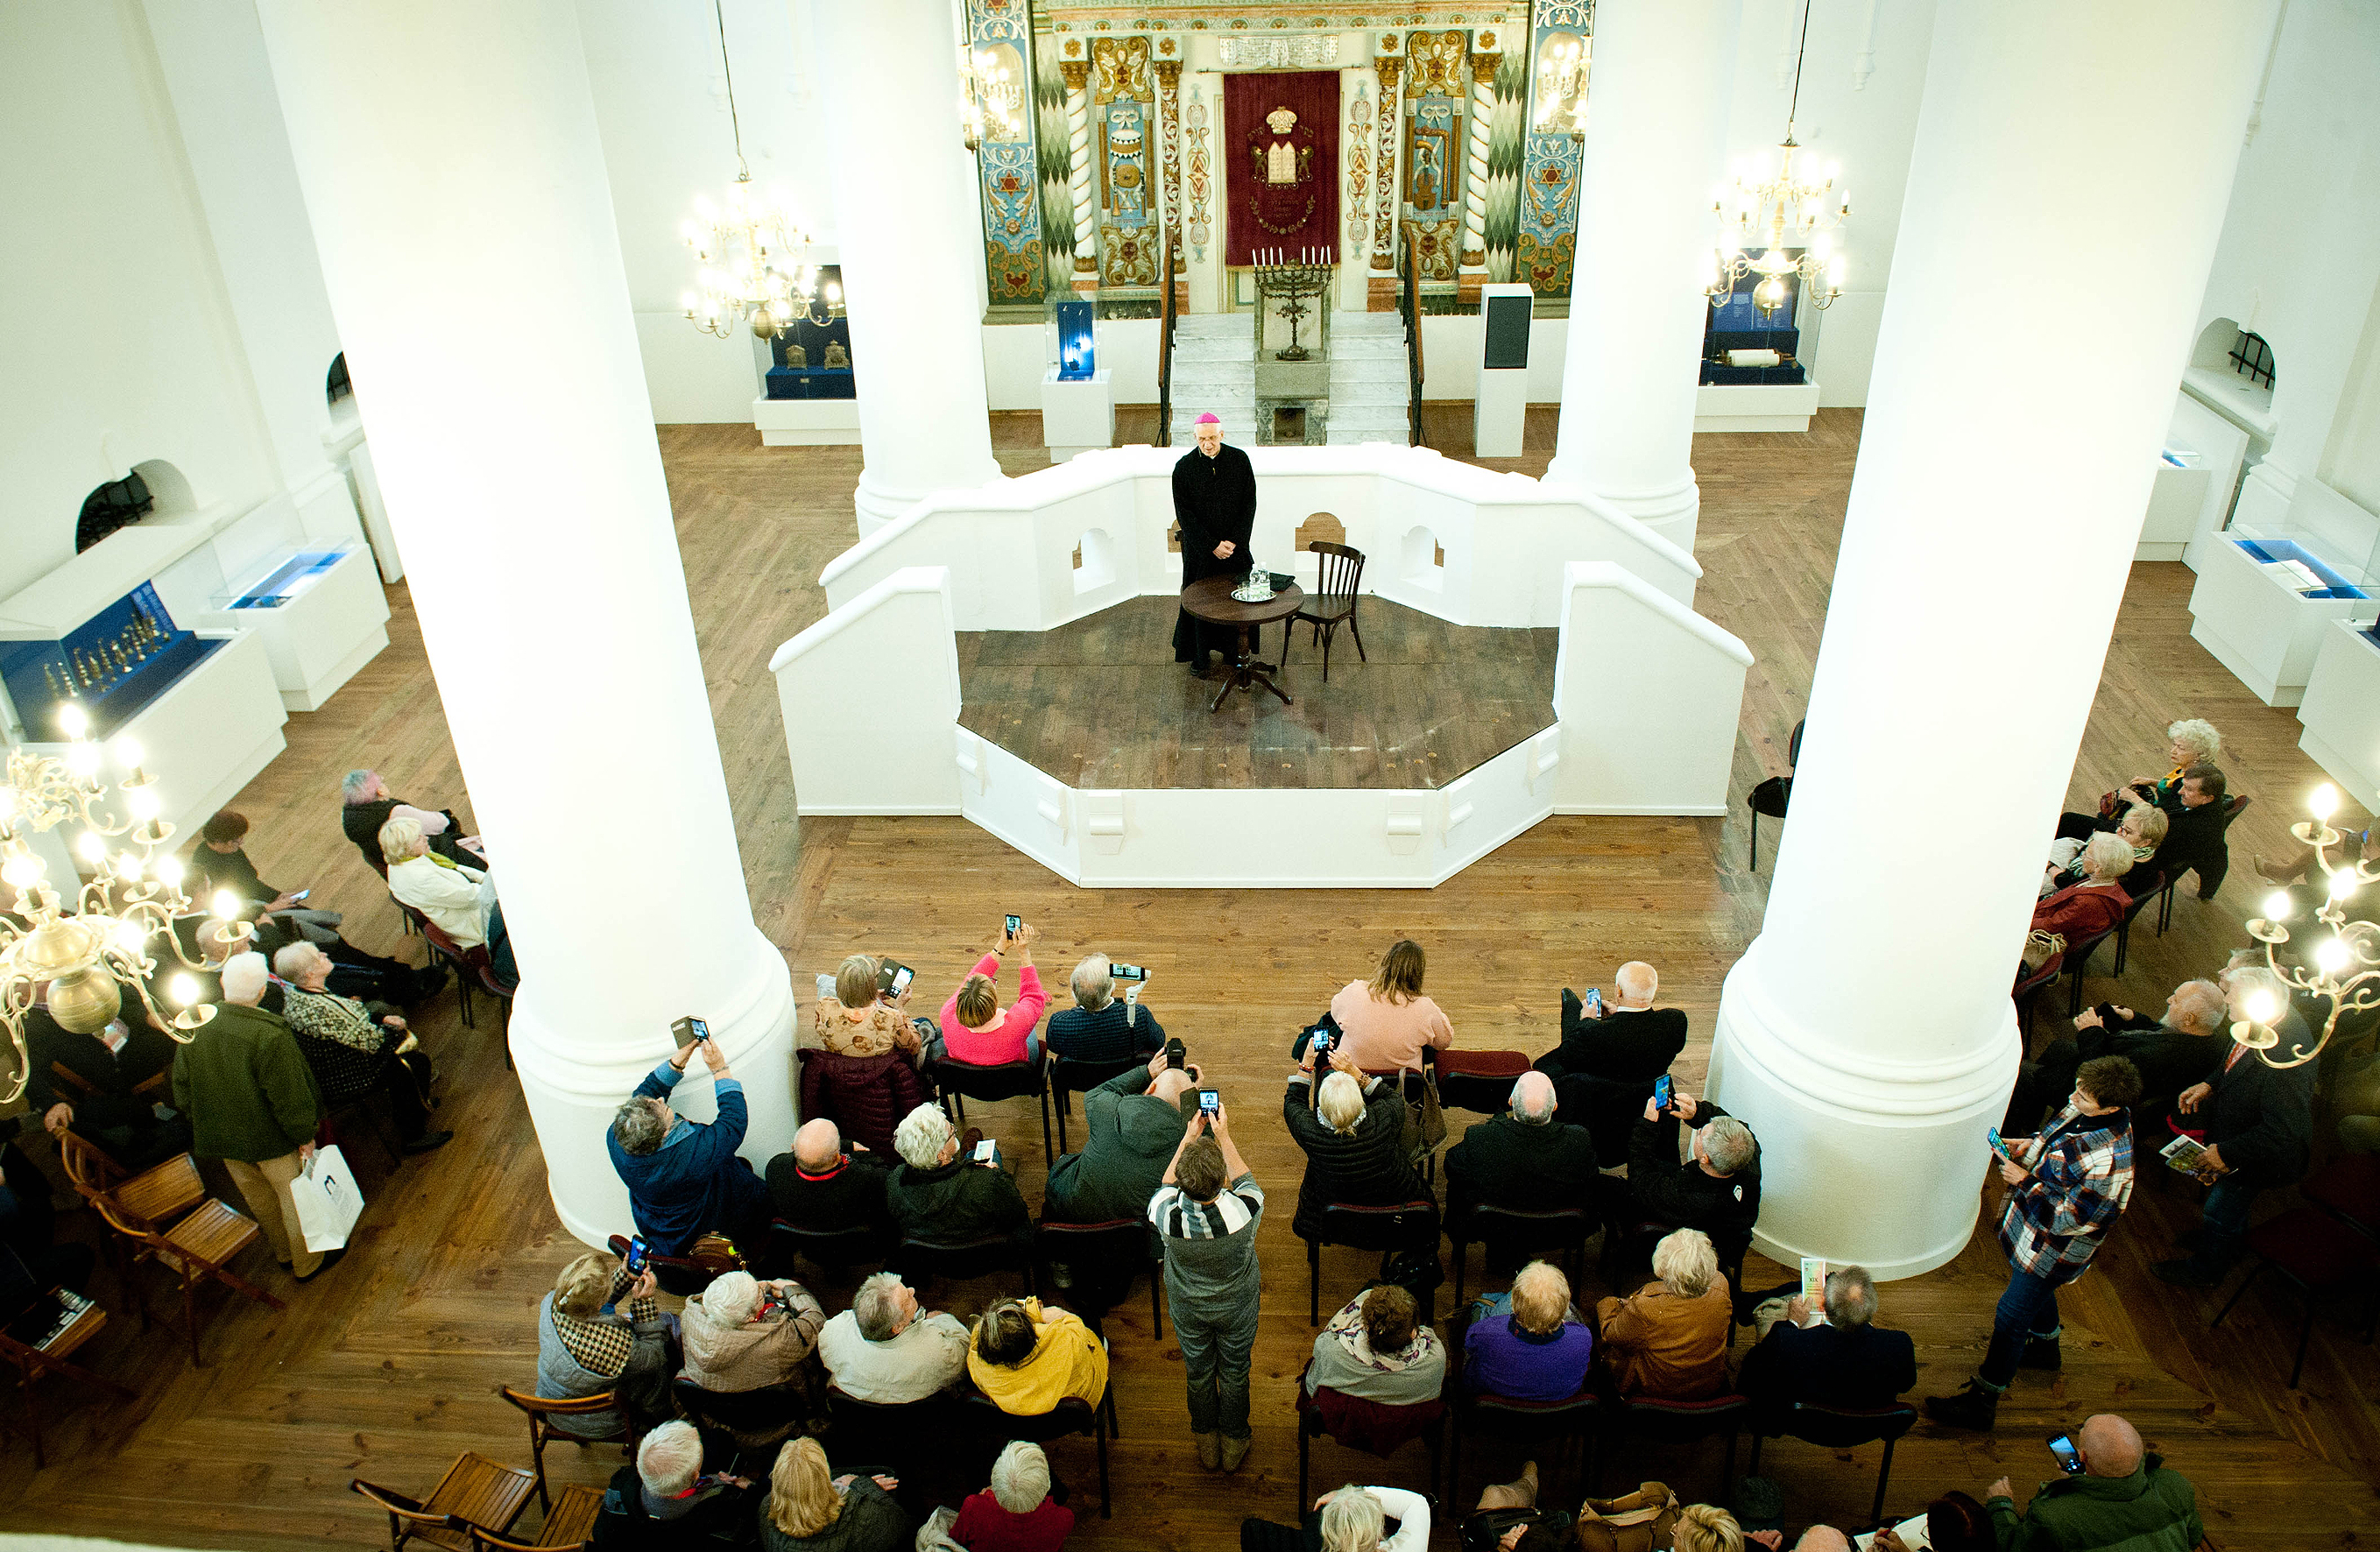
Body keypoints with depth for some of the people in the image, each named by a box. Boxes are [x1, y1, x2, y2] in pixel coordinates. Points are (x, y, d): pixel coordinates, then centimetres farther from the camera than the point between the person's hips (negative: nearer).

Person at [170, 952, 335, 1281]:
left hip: (222, 1138, 6)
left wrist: (207, 1124, 17)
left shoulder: (195, 1026, -12)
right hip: (270, 1138, -6)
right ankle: (307, 1262, 31)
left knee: (258, 1198, 25)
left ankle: (284, 1253, 45)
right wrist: (305, 1135, -9)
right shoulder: (270, 1035, -31)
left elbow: (182, 1090, 2)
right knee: (295, 1197, 15)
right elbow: (290, 1096, -24)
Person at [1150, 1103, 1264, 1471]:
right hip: (1237, 1306, -1)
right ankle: (1234, 1444, 49)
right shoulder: (1244, 1212, -40)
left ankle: (1206, 1446, 50)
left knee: (1198, 1374, 27)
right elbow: (1244, 1180, -12)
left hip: (1187, 1308, 1)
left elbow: (1166, 1185, -10)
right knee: (1234, 1374, 26)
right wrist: (1223, 1135, -7)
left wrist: (1189, 1137, -8)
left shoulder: (1167, 1216, -38)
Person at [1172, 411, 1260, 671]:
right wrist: (1212, 546, -14)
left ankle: (1232, 652, 23)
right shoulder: (1184, 467, -9)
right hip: (1200, 549, -1)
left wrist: (1234, 541, -11)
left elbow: (1250, 503, -2)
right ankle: (1199, 656, 20)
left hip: (1235, 545, 1)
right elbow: (1184, 514, -9)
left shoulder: (1239, 460, -5)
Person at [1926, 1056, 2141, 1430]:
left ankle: (1981, 1402, 19)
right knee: (2037, 1290, 34)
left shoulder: (2109, 1161, -39)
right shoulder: (2088, 1110, -13)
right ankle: (2045, 1347, 62)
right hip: (2033, 1230, 9)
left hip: (2054, 1249, -9)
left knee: (2011, 1317, 4)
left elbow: (2072, 1217, -31)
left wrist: (2024, 1181, -25)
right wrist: (2031, 1146, -5)